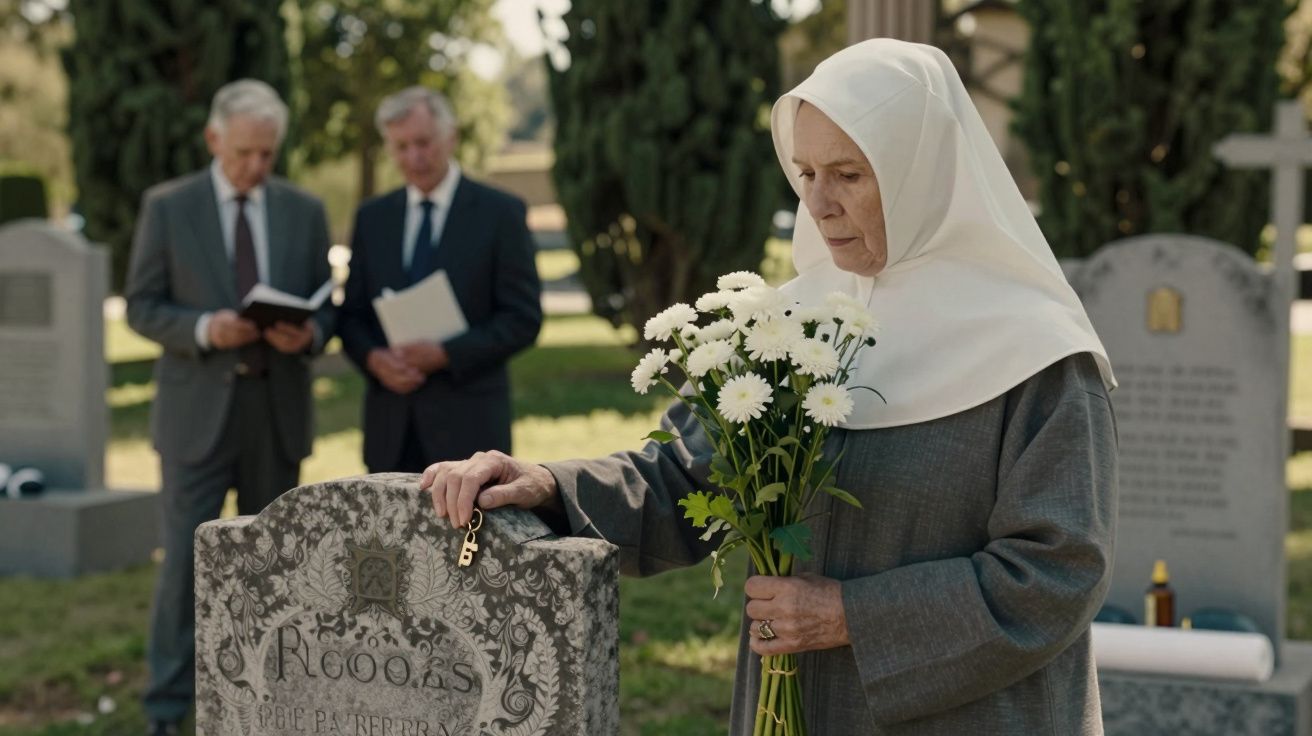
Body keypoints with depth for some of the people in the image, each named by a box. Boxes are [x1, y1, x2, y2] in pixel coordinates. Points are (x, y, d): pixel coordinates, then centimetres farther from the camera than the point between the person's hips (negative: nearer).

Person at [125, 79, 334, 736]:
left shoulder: (305, 211, 5)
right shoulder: (167, 207, -2)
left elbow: (325, 307, 8)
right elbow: (141, 307, -2)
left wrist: (310, 335, -15)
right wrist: (204, 329, -21)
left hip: (278, 412, 3)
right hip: (196, 411, -3)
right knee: (186, 559, -6)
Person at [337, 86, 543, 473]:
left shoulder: (500, 213, 0)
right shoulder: (372, 217, 12)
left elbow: (524, 318, -4)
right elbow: (352, 314, 14)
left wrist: (445, 354, -15)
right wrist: (373, 358, -8)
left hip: (467, 425, -3)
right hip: (391, 425, 3)